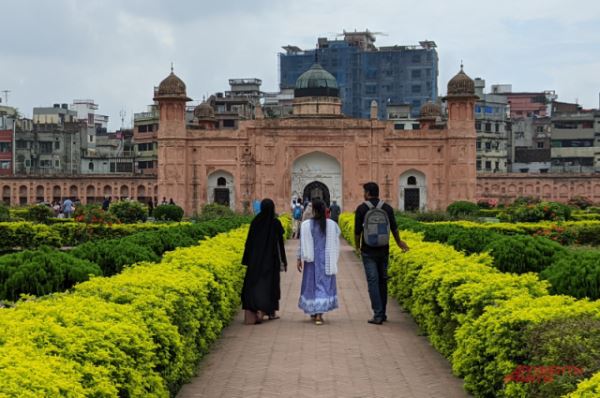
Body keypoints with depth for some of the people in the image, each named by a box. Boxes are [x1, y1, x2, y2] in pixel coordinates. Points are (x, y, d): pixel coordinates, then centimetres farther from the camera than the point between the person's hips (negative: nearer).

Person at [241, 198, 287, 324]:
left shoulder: (255, 222, -2)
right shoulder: (276, 223, -7)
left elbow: (249, 241, 0)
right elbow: (280, 243, -4)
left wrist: (247, 260, 6)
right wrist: (283, 261, 4)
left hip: (256, 258, 1)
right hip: (271, 258, -1)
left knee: (254, 283, 2)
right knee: (271, 283, 12)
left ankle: (252, 312, -12)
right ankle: (271, 312, 15)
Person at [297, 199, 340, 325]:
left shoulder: (306, 225, -9)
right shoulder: (332, 225, -6)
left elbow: (302, 243, -7)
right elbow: (336, 243, 0)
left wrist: (299, 259, 0)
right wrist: (334, 260, 12)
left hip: (312, 259, 0)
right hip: (327, 260, 0)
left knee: (311, 282, 15)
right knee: (324, 283, 3)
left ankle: (313, 311, 24)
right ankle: (319, 314, -7)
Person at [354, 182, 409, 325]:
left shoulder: (361, 209, -8)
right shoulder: (387, 208, 1)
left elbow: (357, 230, -7)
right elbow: (394, 228, 8)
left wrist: (357, 246, 12)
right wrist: (399, 242, 27)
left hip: (368, 251, -3)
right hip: (384, 250, 3)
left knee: (373, 281, -3)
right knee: (382, 280, 13)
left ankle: (378, 315, -9)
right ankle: (382, 313, 19)